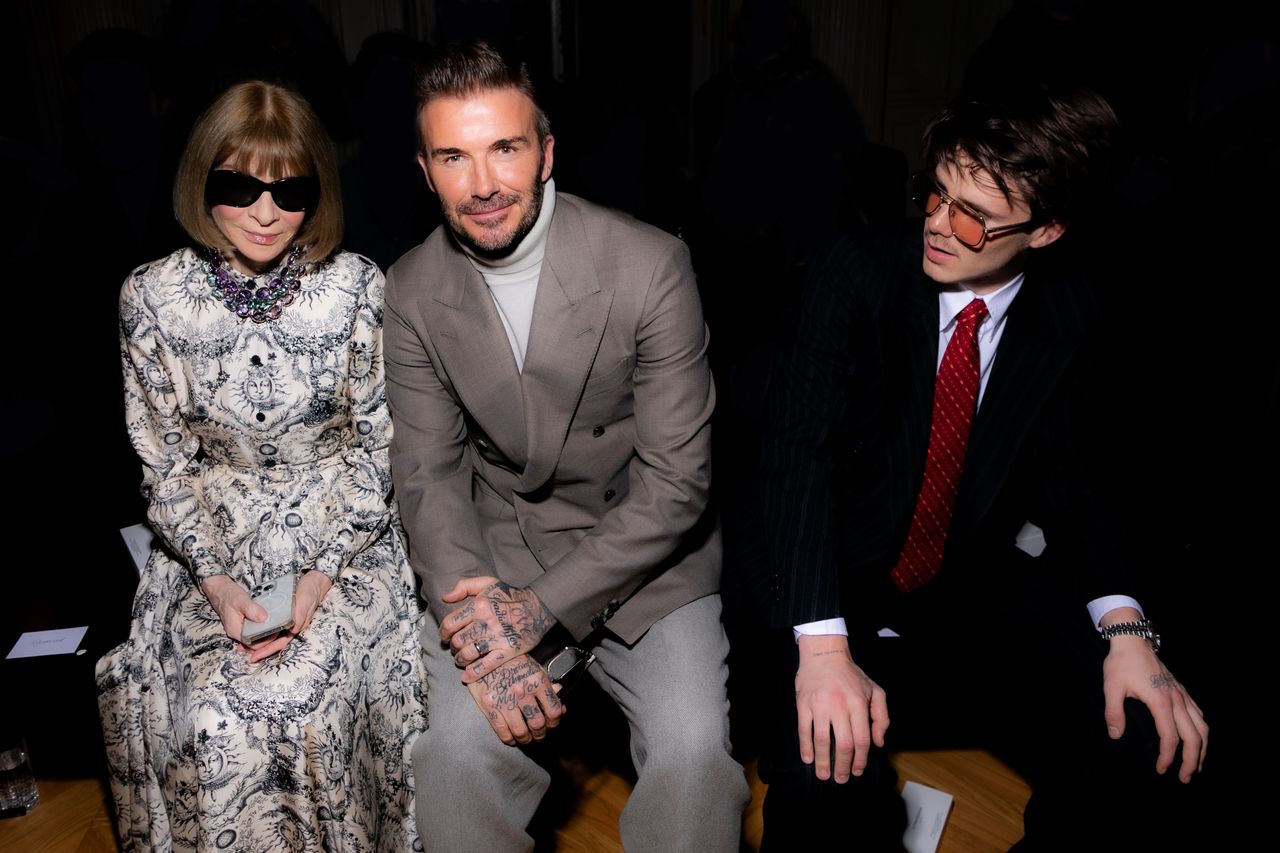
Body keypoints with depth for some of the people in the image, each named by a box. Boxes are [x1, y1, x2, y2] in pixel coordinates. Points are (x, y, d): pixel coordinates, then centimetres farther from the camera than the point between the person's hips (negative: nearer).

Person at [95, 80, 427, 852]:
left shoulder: (356, 286, -8)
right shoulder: (153, 297, -4)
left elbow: (376, 442, -4)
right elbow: (165, 459, 1)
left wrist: (324, 573, -13)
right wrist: (215, 580, -12)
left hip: (343, 539, -1)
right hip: (214, 548, 2)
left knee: (297, 703, -21)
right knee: (216, 722, -17)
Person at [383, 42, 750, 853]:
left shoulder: (651, 265, -15)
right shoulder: (412, 290, -3)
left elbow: (676, 481, -15)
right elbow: (429, 476, -3)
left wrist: (541, 607, -19)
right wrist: (485, 638, -17)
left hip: (643, 557, -1)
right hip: (495, 558, 2)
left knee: (693, 754, -22)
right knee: (452, 748, -19)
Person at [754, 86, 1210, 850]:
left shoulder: (1075, 308, -3)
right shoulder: (860, 273, -13)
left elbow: (1072, 477, 0)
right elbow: (800, 448, -21)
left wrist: (1125, 626, -18)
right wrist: (823, 645, -33)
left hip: (977, 584, 3)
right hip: (840, 578, -3)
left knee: (1160, 749, -16)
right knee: (829, 759, -30)